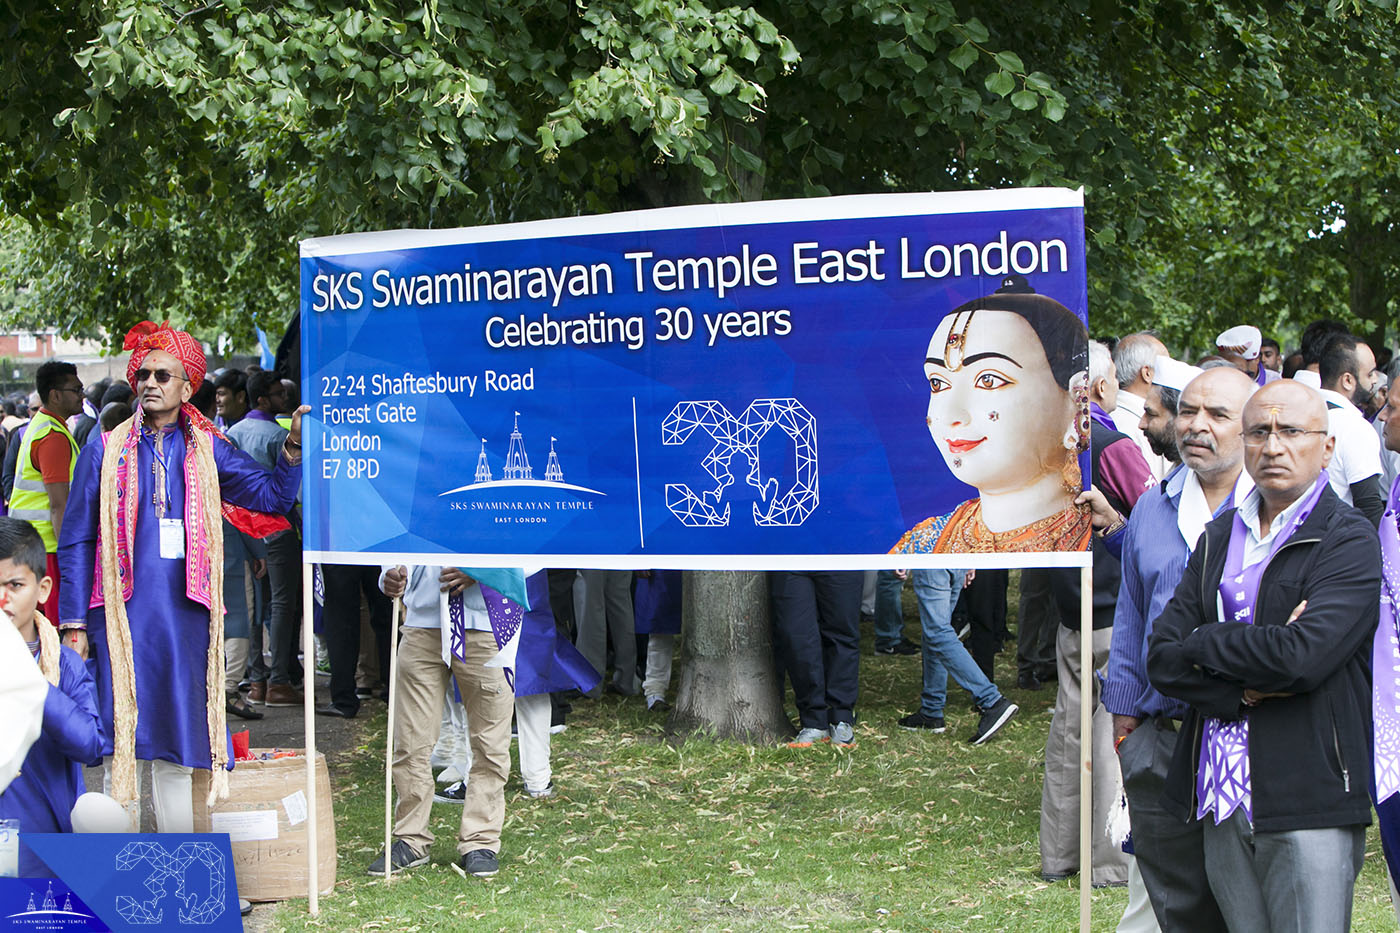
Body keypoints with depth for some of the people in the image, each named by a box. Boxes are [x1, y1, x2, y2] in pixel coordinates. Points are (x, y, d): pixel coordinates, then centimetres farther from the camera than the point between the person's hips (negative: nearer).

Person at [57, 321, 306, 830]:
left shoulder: (209, 450, 9)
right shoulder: (105, 450, 5)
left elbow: (272, 496, 3)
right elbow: (76, 542, 4)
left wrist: (293, 448, -14)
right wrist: (74, 622, -2)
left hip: (186, 612, 2)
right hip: (123, 611, -2)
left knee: (176, 747, 8)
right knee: (121, 737, -2)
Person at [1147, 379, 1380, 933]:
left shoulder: (1350, 540, -5)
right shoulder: (1219, 538, 14)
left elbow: (1302, 655, -20)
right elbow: (1162, 660, 5)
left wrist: (1204, 643, -5)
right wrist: (1246, 690, -11)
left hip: (1308, 802, -5)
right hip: (1222, 800, 5)